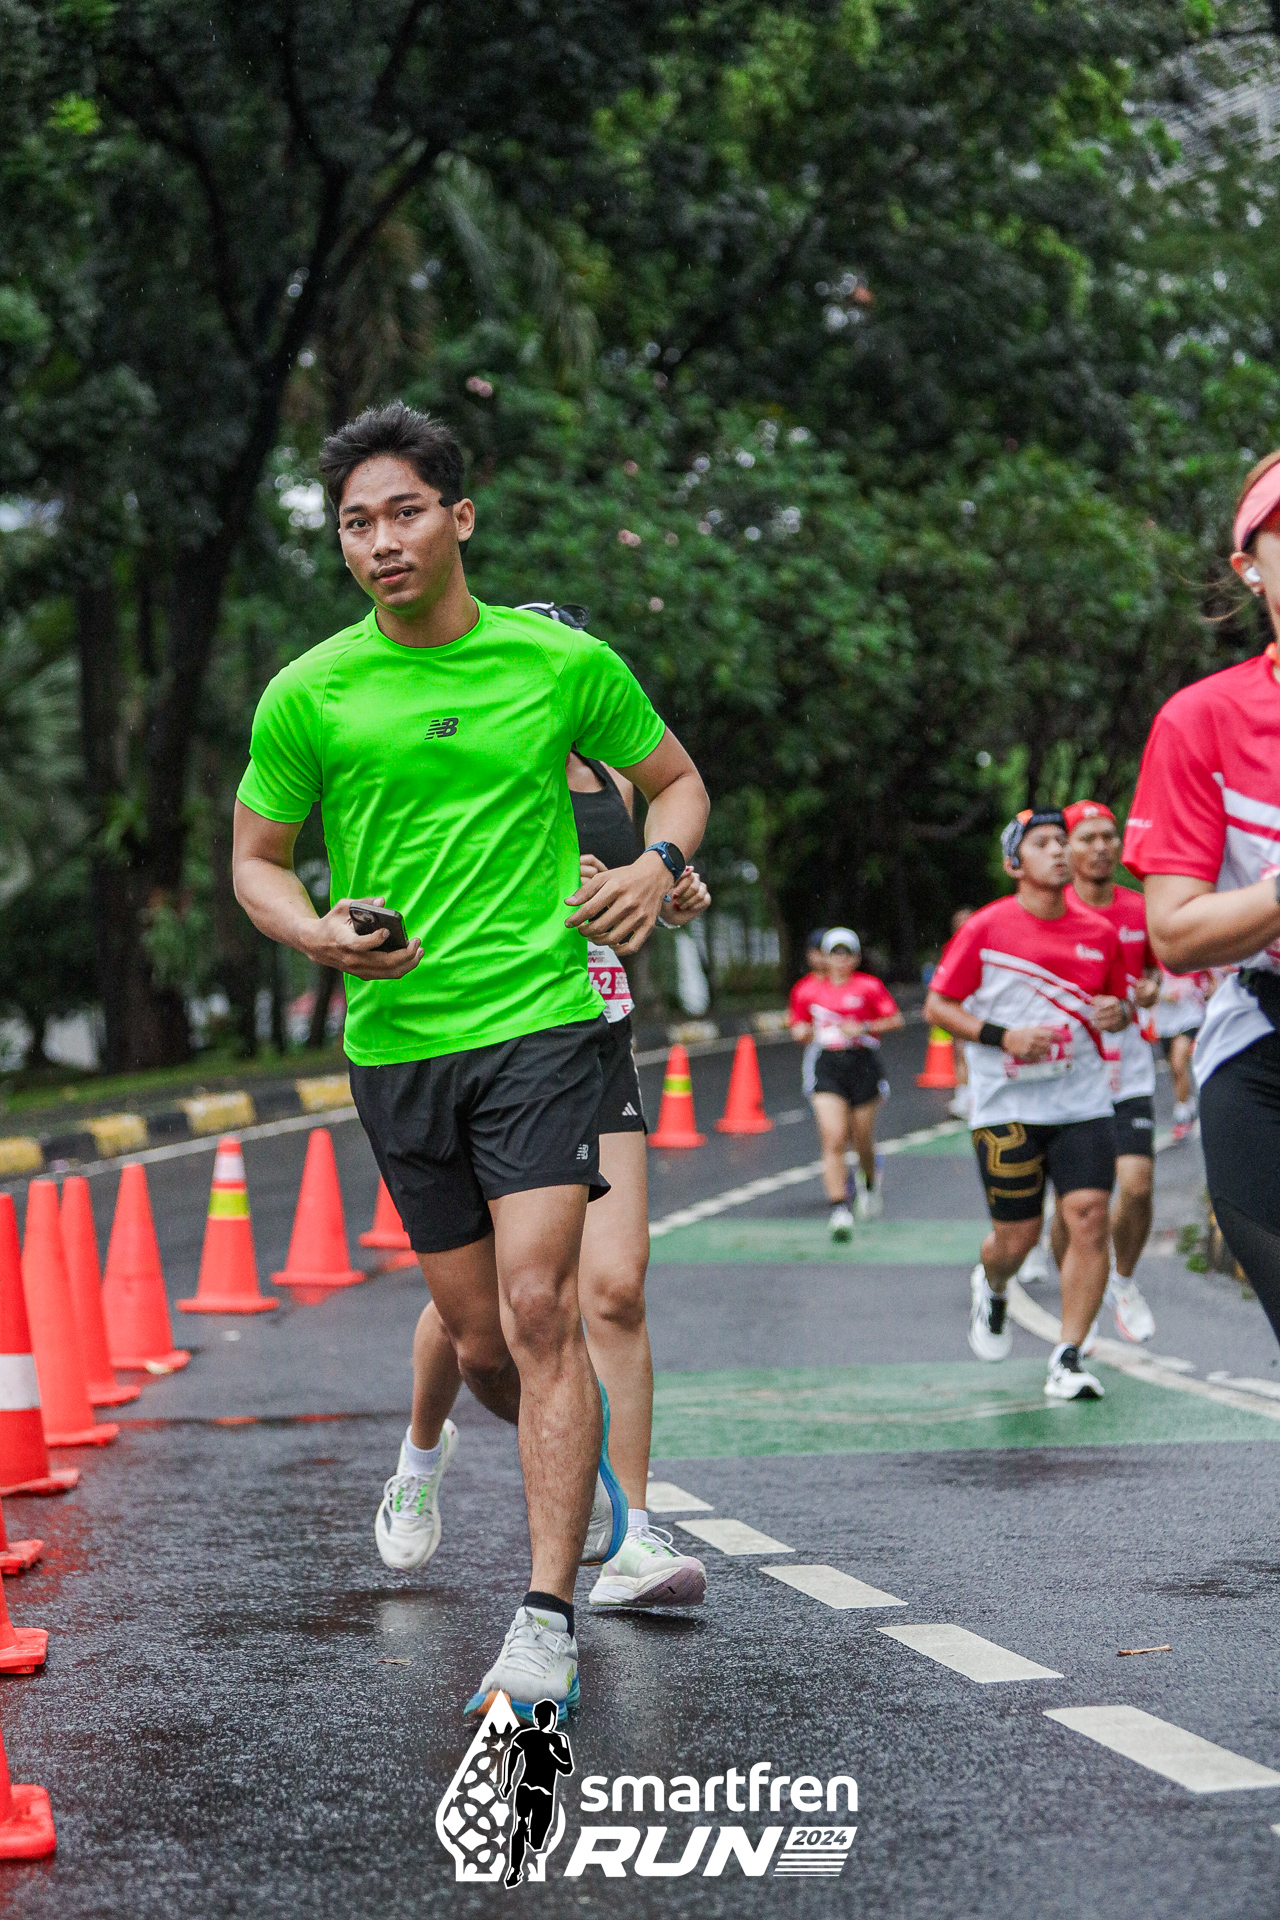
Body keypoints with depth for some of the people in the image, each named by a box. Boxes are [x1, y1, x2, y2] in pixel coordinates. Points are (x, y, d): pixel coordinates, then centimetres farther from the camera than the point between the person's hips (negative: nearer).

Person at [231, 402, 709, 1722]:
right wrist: (320, 934, -10)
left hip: (540, 1022, -2)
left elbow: (675, 779, 15)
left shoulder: (565, 663, 0)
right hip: (396, 1040, 2)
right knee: (477, 1333, 9)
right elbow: (256, 860, 11)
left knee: (537, 1310, -15)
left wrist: (658, 863, -7)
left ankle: (547, 1627, -14)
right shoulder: (307, 697, 1)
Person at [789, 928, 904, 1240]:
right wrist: (803, 1032, -5)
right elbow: (799, 1025, 17)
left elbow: (895, 1019, -2)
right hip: (828, 1067, 1)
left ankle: (870, 1184, 43)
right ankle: (839, 1211, -15)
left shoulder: (869, 986, 0)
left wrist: (863, 1028, -14)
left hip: (863, 1064, -1)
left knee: (862, 1142, 8)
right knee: (833, 1141, -13)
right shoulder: (809, 991, 7)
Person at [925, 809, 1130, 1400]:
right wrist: (1003, 1036, -13)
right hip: (1007, 1107, -2)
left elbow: (1118, 1001, 21)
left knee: (1089, 1218, -13)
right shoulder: (986, 929, -4)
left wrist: (1117, 1013, -4)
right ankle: (989, 1286, 40)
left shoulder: (1100, 932, 6)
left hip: (1084, 1102, 2)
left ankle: (1067, 1359, -4)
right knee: (1017, 1237, 2)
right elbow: (937, 1006, 0)